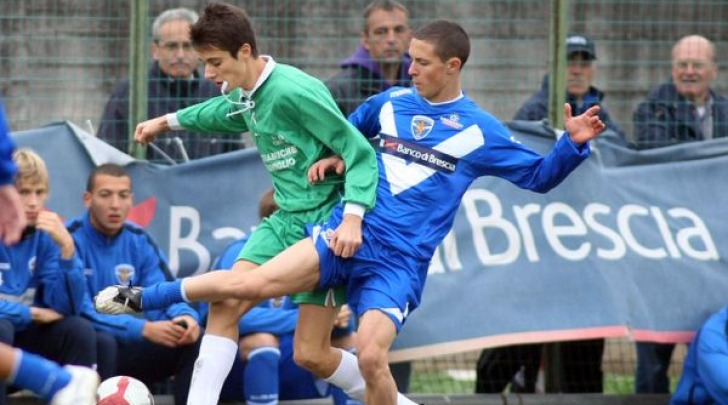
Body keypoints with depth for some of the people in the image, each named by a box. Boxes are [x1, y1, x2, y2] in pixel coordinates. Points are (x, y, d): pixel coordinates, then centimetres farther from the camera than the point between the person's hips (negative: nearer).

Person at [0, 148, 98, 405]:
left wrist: (67, 248, -21)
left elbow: (67, 308, -9)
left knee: (79, 330, -17)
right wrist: (32, 313, -16)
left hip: (24, 336, 5)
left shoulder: (45, 235, -3)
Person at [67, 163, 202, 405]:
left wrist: (184, 315, -26)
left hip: (124, 351, 6)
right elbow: (79, 311, -23)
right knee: (101, 341, -36)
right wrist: (143, 329, -32)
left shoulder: (139, 241, 6)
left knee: (193, 340, -11)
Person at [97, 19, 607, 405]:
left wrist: (572, 144, -12)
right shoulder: (390, 103, 11)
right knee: (254, 282, -14)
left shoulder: (479, 131, 1)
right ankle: (142, 298, 0)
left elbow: (537, 176, 4)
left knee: (371, 356, -23)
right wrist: (334, 157, 9)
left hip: (401, 261, -2)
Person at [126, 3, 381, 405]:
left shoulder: (293, 91, -22)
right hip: (286, 220, 8)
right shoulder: (242, 96, 5)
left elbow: (359, 151, -19)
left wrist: (353, 217, -29)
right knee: (226, 303, -7)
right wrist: (168, 121, 40)